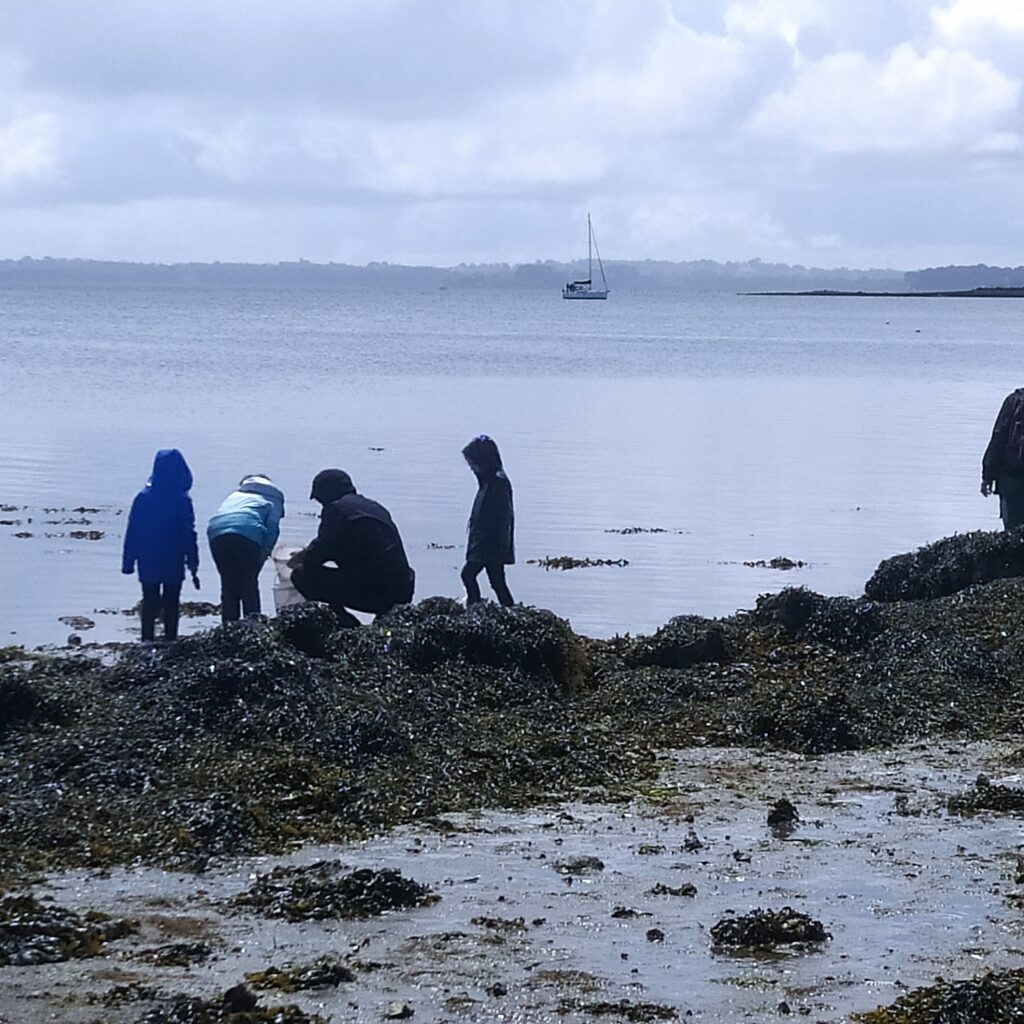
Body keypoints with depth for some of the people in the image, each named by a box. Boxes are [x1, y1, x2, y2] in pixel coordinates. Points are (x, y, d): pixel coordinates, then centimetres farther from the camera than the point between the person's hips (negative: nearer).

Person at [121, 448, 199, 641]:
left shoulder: (143, 497, -2)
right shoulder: (181, 500, -10)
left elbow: (132, 532, 1)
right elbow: (188, 535, -7)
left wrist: (128, 562, 8)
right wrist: (193, 566, -1)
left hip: (147, 565, 2)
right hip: (173, 565, -2)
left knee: (150, 604, 9)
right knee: (171, 606, 7)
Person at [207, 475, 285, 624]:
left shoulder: (234, 495, 38)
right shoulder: (273, 500, 25)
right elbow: (272, 530, 9)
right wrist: (261, 558, 14)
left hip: (216, 533, 4)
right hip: (248, 532, -4)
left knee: (228, 585, 13)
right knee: (249, 585, 7)